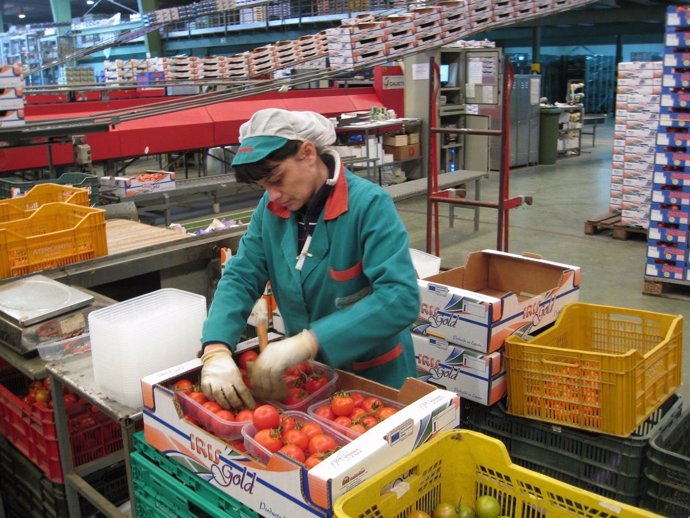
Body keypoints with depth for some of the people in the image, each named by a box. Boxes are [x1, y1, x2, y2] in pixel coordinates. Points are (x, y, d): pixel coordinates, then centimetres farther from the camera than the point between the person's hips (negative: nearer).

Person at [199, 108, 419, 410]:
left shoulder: (368, 204, -23)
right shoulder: (272, 208, -4)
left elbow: (401, 297, -32)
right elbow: (240, 276, -7)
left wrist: (307, 341, -38)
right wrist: (216, 349, -25)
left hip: (373, 377, -5)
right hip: (308, 376, 5)